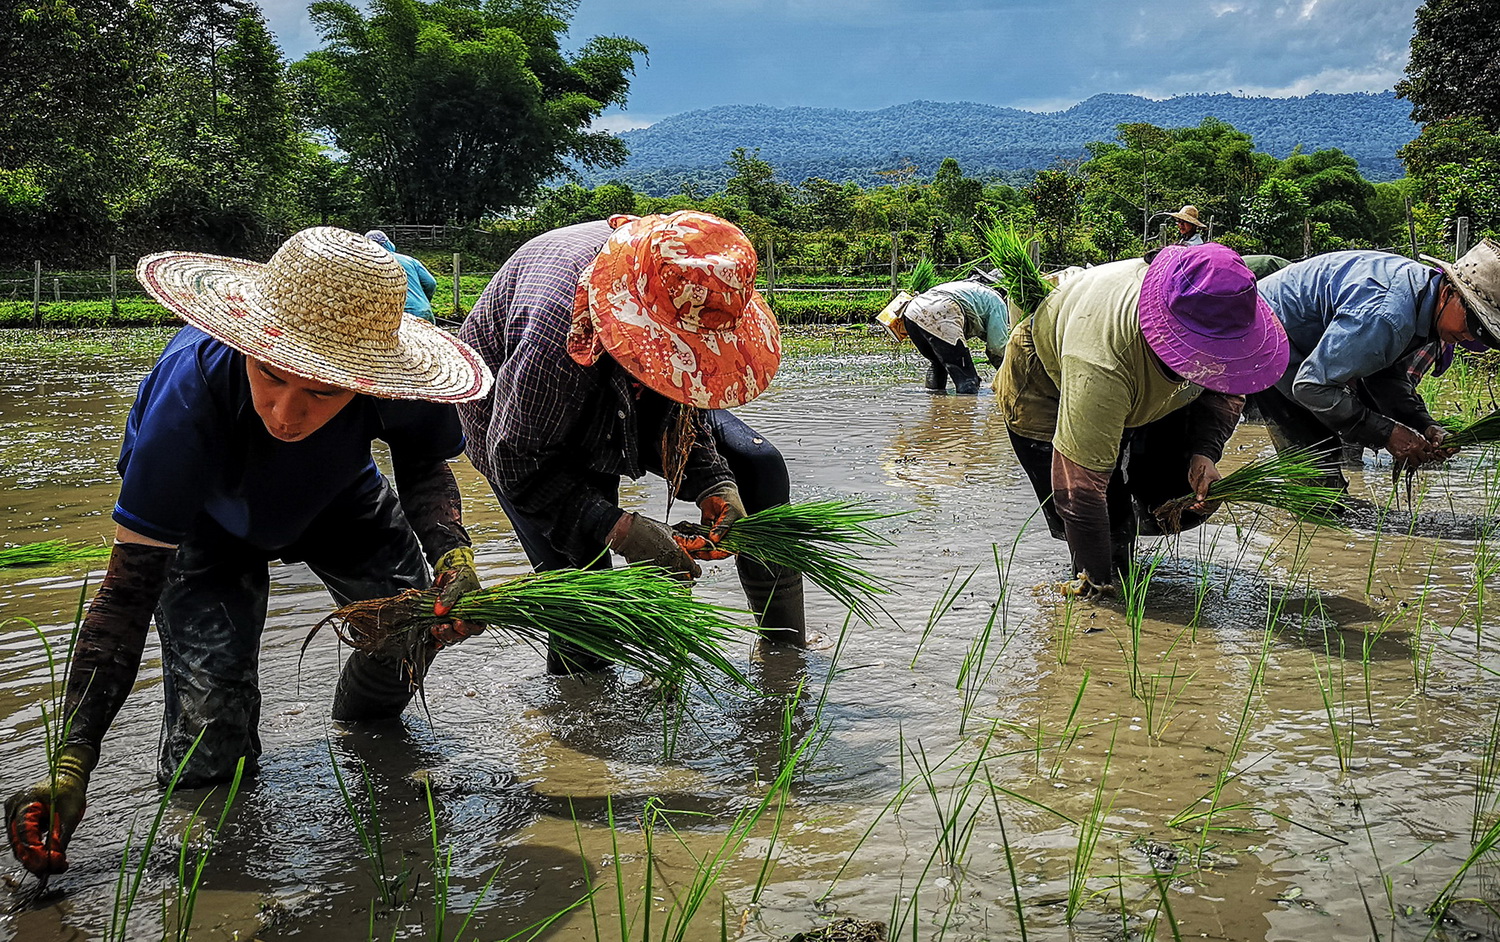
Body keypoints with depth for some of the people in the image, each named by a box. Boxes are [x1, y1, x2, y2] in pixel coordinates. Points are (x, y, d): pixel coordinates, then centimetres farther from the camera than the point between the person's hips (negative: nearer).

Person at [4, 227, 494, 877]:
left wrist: (453, 554, -34)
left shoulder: (396, 384, -37)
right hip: (208, 522, -2)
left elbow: (422, 465, -12)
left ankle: (360, 724, 17)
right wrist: (71, 763, -44)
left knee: (413, 619, -19)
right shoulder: (191, 389, -44)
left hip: (335, 499, 3)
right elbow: (128, 586, -39)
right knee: (206, 763, -12)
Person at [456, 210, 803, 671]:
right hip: (518, 416, -5)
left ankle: (787, 647, 10)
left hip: (632, 396, 6)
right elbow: (521, 467, -31)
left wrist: (713, 484, -22)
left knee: (759, 465, -4)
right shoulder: (550, 337, -44)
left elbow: (683, 405, -8)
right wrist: (618, 528, -39)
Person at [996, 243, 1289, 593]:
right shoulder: (1101, 367, -49)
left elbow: (1226, 393, -6)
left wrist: (1205, 452, -25)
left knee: (1193, 500, -6)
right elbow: (1080, 490, -42)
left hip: (1148, 393, 6)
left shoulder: (1215, 320, -30)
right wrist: (1097, 582, -33)